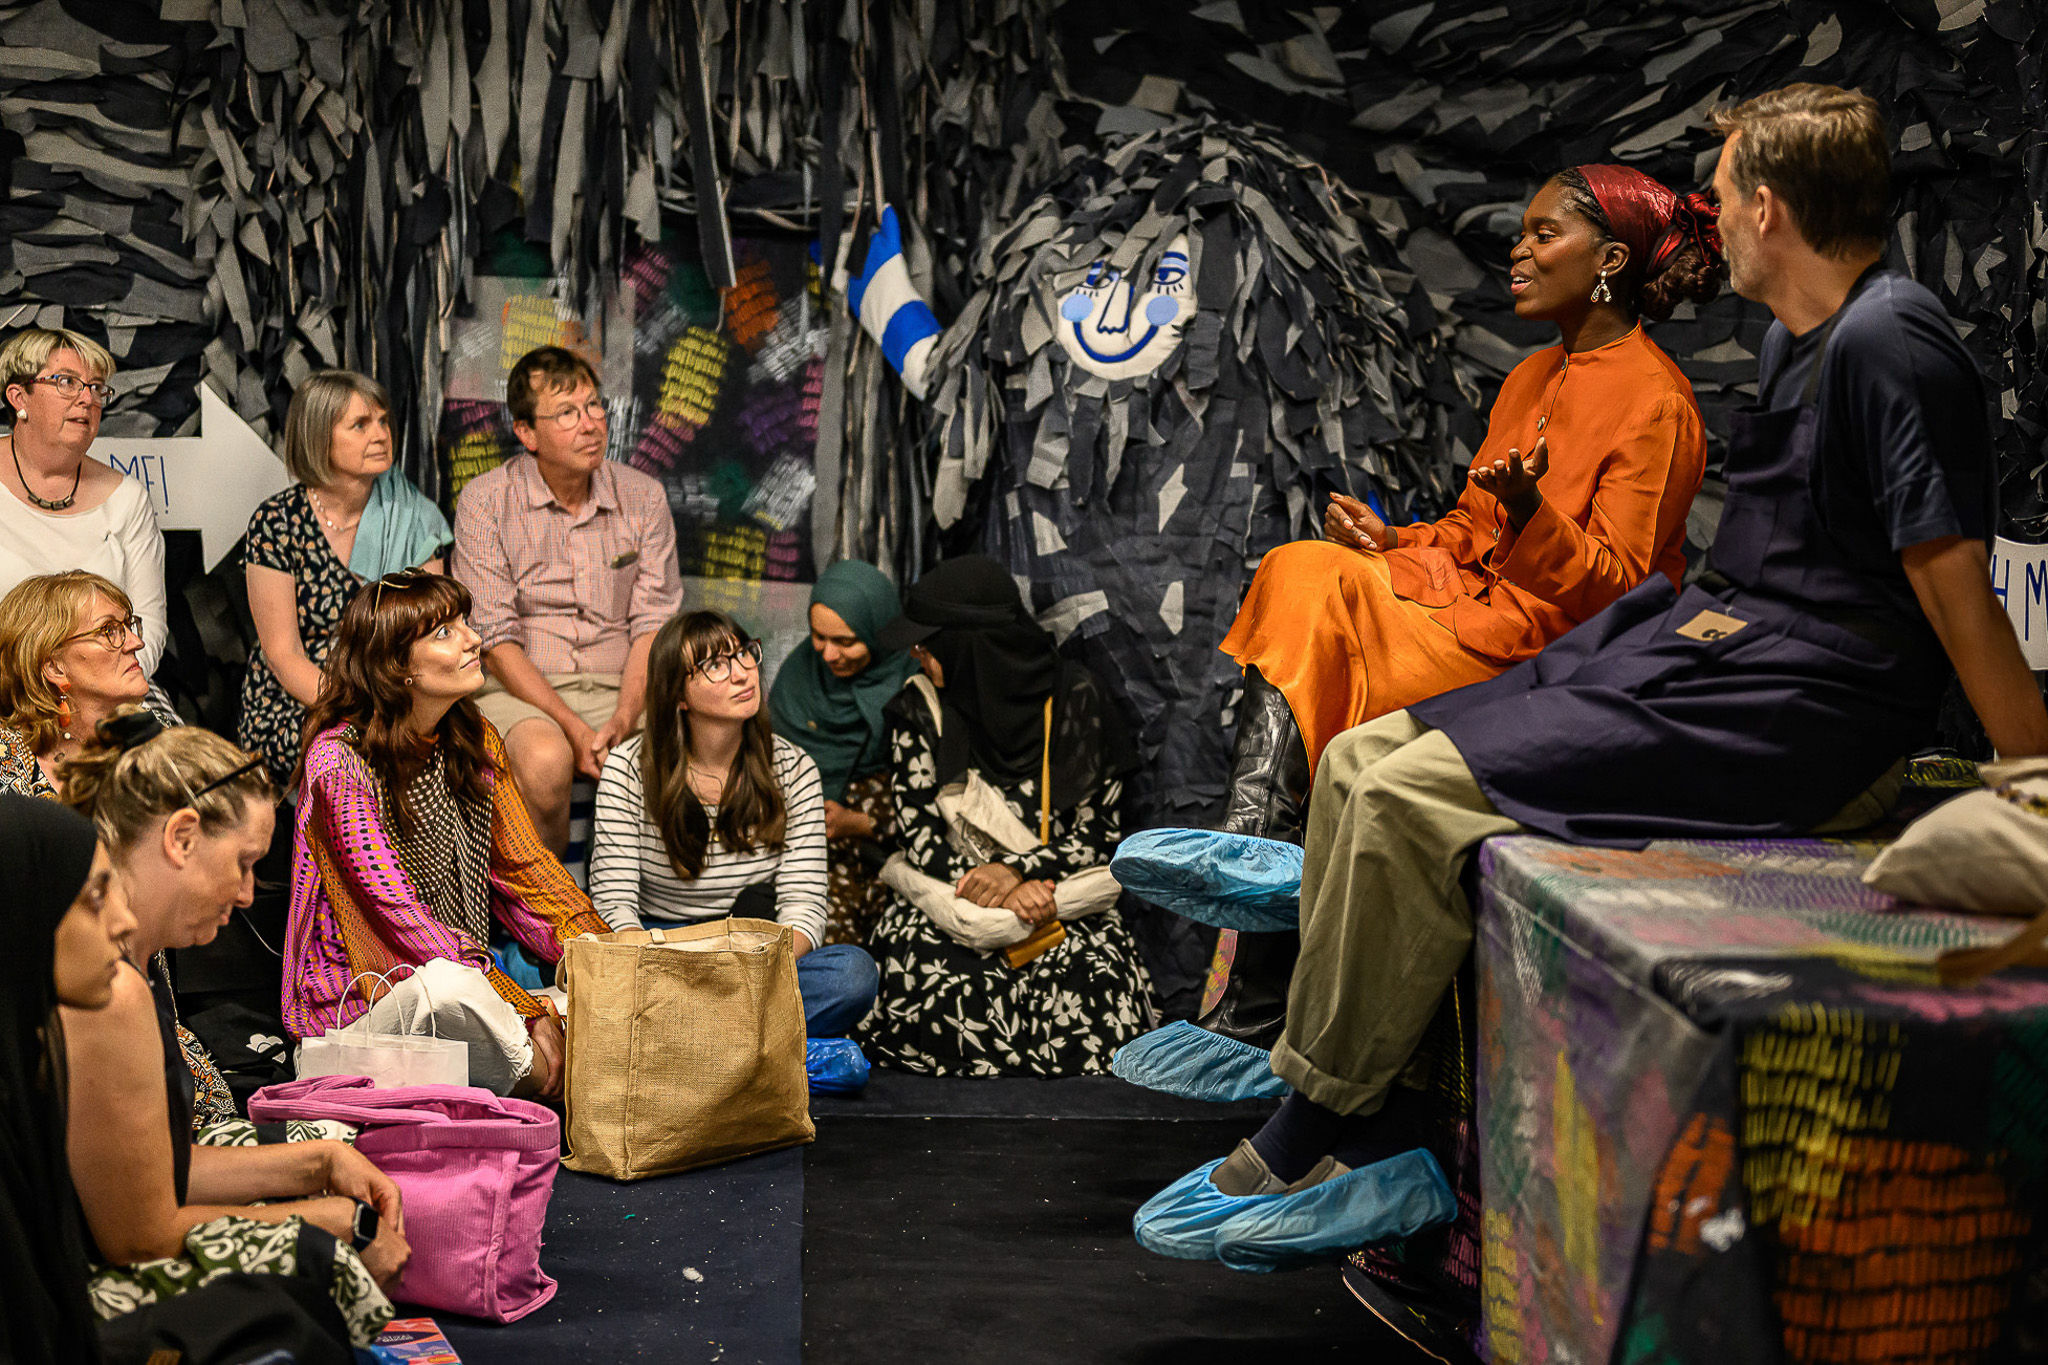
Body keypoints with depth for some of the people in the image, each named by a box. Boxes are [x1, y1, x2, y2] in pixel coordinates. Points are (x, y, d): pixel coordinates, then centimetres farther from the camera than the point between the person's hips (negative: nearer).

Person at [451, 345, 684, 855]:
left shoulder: (643, 498, 7)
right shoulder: (484, 502, -2)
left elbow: (654, 624, 2)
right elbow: (497, 641, -7)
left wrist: (622, 720, -16)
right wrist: (574, 730, -18)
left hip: (620, 691, 2)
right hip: (521, 693, -2)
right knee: (545, 759, -36)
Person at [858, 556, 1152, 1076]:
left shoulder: (1076, 700, -4)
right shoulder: (918, 712, 1)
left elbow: (1100, 832, -2)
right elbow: (916, 830, -3)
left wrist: (1016, 870, -19)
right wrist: (1000, 894, -19)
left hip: (1060, 894, 0)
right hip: (946, 892, 1)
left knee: (1096, 977, -30)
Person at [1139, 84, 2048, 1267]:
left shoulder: (1891, 339, -13)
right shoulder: (1799, 338, 19)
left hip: (1801, 716, -10)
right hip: (1706, 643, 10)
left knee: (1407, 801, -20)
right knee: (1363, 762, 3)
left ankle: (1307, 1150, -6)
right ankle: (1352, 1162, 3)